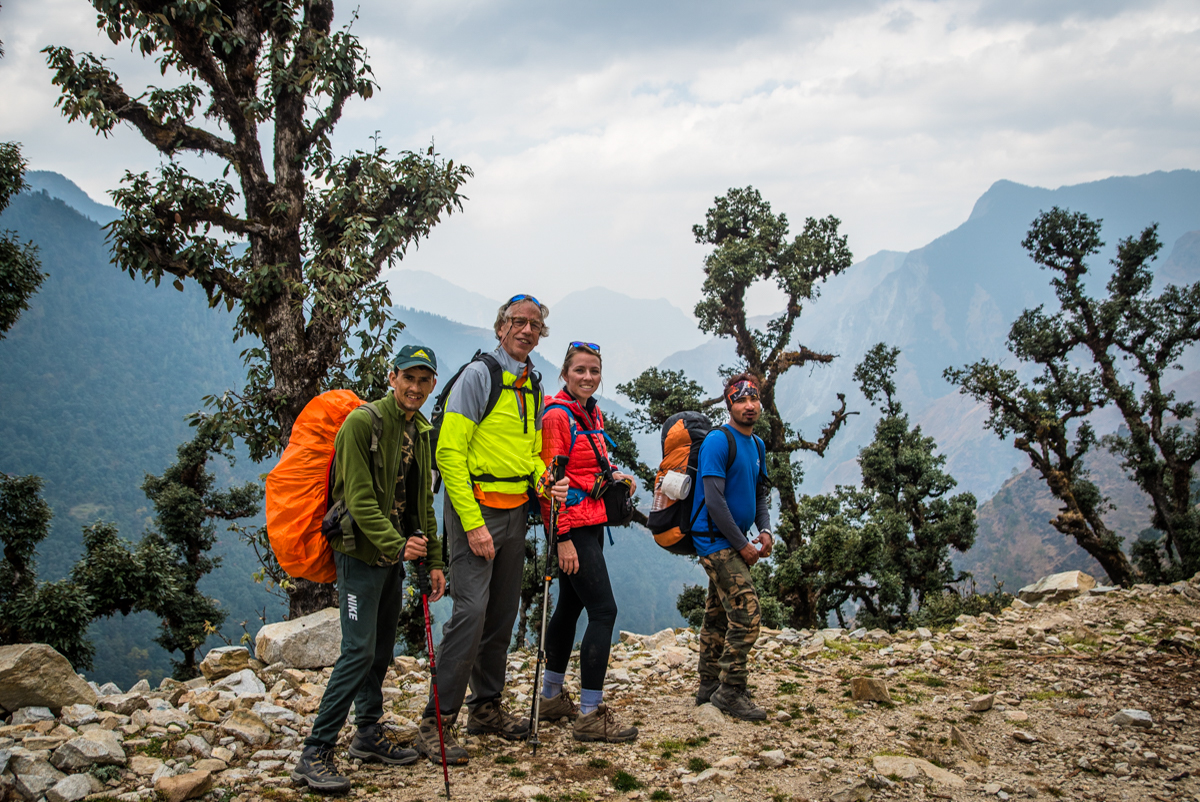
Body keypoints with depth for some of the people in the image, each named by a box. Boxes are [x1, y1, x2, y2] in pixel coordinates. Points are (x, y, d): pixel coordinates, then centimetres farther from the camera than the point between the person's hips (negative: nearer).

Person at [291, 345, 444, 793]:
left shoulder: (422, 432, 11)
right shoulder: (362, 423, -14)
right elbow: (359, 499, -20)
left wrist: (434, 560, 12)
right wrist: (396, 544, -29)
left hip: (395, 555, 8)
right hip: (361, 551, -8)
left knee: (382, 648, 14)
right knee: (359, 650, -12)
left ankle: (369, 732, 29)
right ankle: (314, 755, -8)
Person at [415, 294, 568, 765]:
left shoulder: (532, 385, 14)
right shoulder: (479, 375, -10)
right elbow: (449, 452, -15)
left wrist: (544, 480, 0)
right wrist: (473, 523, -20)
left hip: (515, 510, 8)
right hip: (475, 508, -8)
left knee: (503, 614, 12)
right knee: (471, 611, -14)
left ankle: (486, 706, 26)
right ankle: (436, 722, -8)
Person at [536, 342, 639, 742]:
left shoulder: (593, 415, 14)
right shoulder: (558, 416, -13)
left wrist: (614, 476, 5)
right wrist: (563, 538, -21)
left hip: (592, 522, 10)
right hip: (572, 525, -9)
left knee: (571, 607, 16)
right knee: (604, 611, -12)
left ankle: (551, 699, 28)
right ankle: (590, 716, -8)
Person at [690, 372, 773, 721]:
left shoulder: (757, 445, 12)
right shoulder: (718, 441, -15)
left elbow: (761, 492, 20)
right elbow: (714, 500, -19)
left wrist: (764, 529, 1)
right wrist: (743, 544, -15)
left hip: (735, 542, 9)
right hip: (716, 539, -8)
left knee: (718, 615, 14)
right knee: (746, 613, -13)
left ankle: (710, 686, 22)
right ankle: (731, 691, -5)